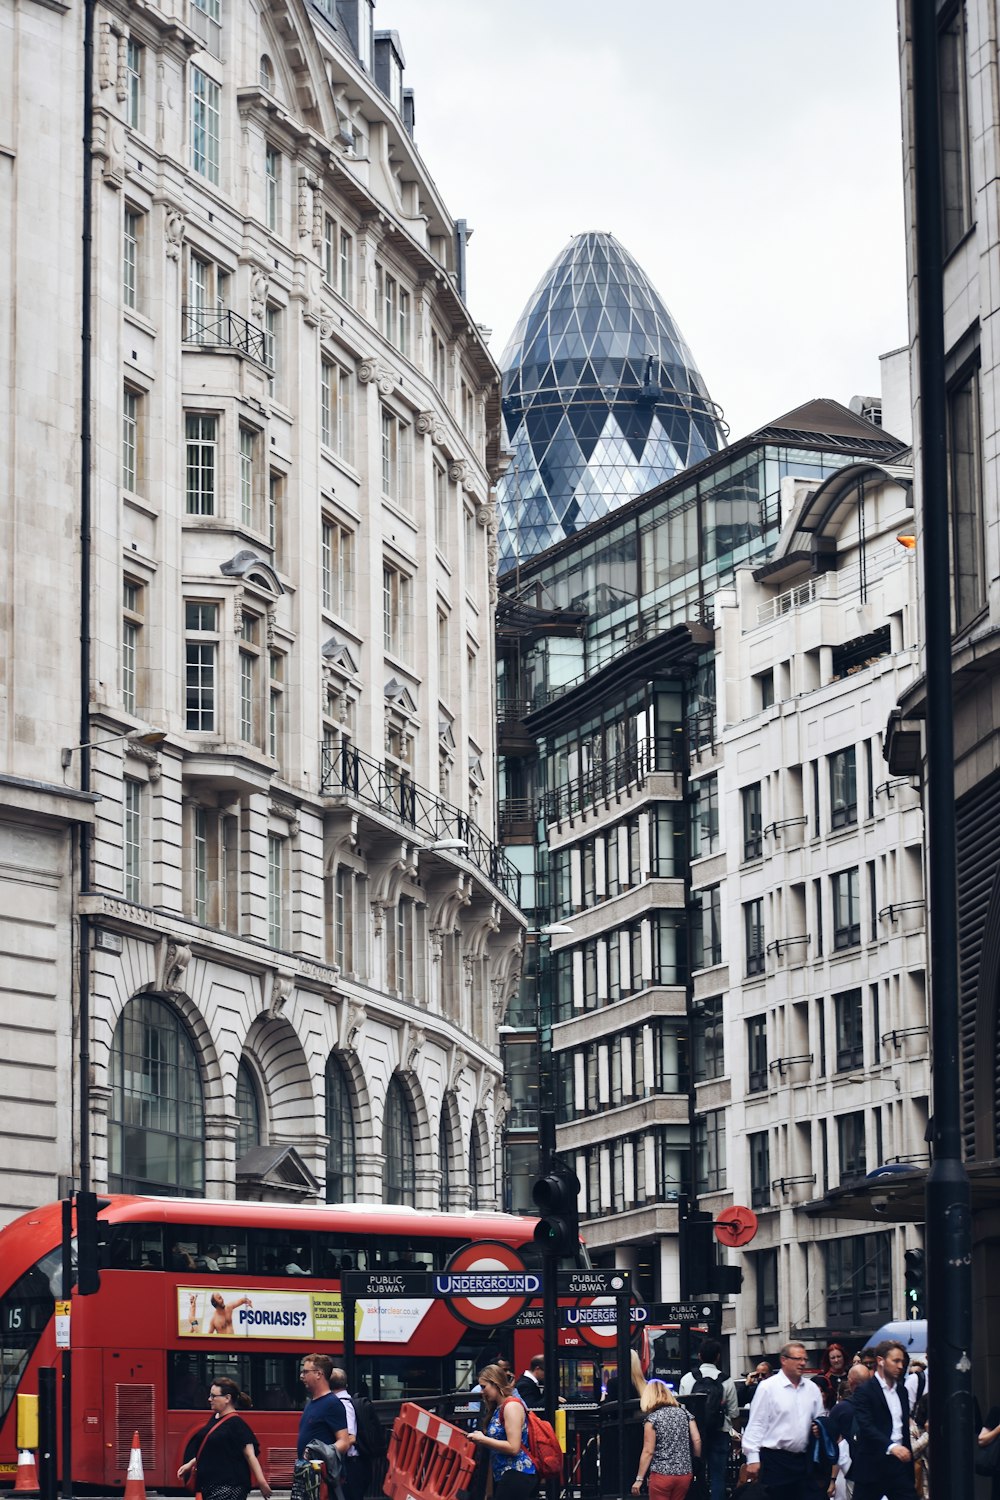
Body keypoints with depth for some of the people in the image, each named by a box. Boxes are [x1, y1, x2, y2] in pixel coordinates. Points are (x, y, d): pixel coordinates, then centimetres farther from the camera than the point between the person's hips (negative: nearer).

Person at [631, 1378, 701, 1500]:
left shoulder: (652, 1418, -5)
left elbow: (648, 1451, -7)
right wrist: (696, 1462, 16)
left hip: (662, 1475, -4)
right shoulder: (685, 1414, 7)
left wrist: (639, 1479, -3)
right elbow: (697, 1441, 1)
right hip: (685, 1473, 4)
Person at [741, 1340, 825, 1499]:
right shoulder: (767, 1387, -5)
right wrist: (752, 1459, -10)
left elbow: (819, 1419, 23)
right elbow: (756, 1424, -6)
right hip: (775, 1460, -5)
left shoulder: (811, 1388, 11)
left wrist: (819, 1428, -2)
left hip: (803, 1459, 5)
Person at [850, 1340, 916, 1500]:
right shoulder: (865, 1391, -8)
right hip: (872, 1466, -6)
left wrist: (909, 1460, 16)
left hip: (899, 1465, 6)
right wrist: (891, 1447, -34)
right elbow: (866, 1426, -21)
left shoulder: (902, 1390, 14)